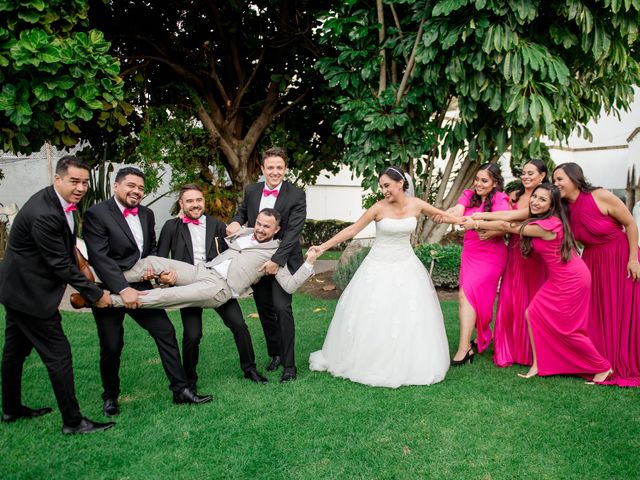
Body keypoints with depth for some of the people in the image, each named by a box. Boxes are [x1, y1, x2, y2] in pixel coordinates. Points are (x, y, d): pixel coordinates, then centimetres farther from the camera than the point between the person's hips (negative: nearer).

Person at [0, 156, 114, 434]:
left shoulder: (61, 202, 1)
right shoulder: (44, 215, -28)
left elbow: (65, 247, 15)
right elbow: (61, 264, -23)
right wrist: (94, 294, -16)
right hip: (30, 293, -10)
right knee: (58, 354, -4)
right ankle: (72, 421, 6)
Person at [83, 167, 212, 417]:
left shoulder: (146, 214, 8)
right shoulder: (97, 214, -12)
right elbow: (100, 257, -19)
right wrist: (123, 289, -25)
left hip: (139, 287, 5)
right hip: (109, 291, -5)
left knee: (166, 332, -1)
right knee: (111, 347, 3)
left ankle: (181, 389, 8)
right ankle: (110, 397, 26)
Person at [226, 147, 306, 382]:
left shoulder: (296, 196, -12)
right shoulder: (251, 190, 3)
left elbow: (293, 232, -19)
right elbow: (243, 211, 21)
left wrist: (276, 260, -27)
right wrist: (236, 221, -3)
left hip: (282, 261, -5)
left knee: (282, 308, -15)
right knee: (265, 310, 12)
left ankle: (289, 363, -4)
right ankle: (275, 354, 30)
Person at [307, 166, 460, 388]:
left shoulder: (416, 205, -5)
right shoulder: (379, 208, -13)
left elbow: (444, 216, 11)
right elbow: (351, 230, -11)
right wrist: (323, 247, -15)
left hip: (406, 265, 2)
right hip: (379, 267, -2)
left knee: (409, 316, 4)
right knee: (371, 315, 1)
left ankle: (407, 364, 21)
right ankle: (370, 361, 19)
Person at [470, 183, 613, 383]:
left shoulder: (545, 226, -25)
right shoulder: (543, 216, 0)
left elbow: (506, 227, -16)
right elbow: (513, 215, 1)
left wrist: (476, 223, -6)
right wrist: (482, 216, -7)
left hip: (572, 280, -9)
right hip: (558, 279, 9)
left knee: (567, 329, 0)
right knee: (533, 314, 3)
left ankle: (603, 368, 18)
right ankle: (538, 366, 10)